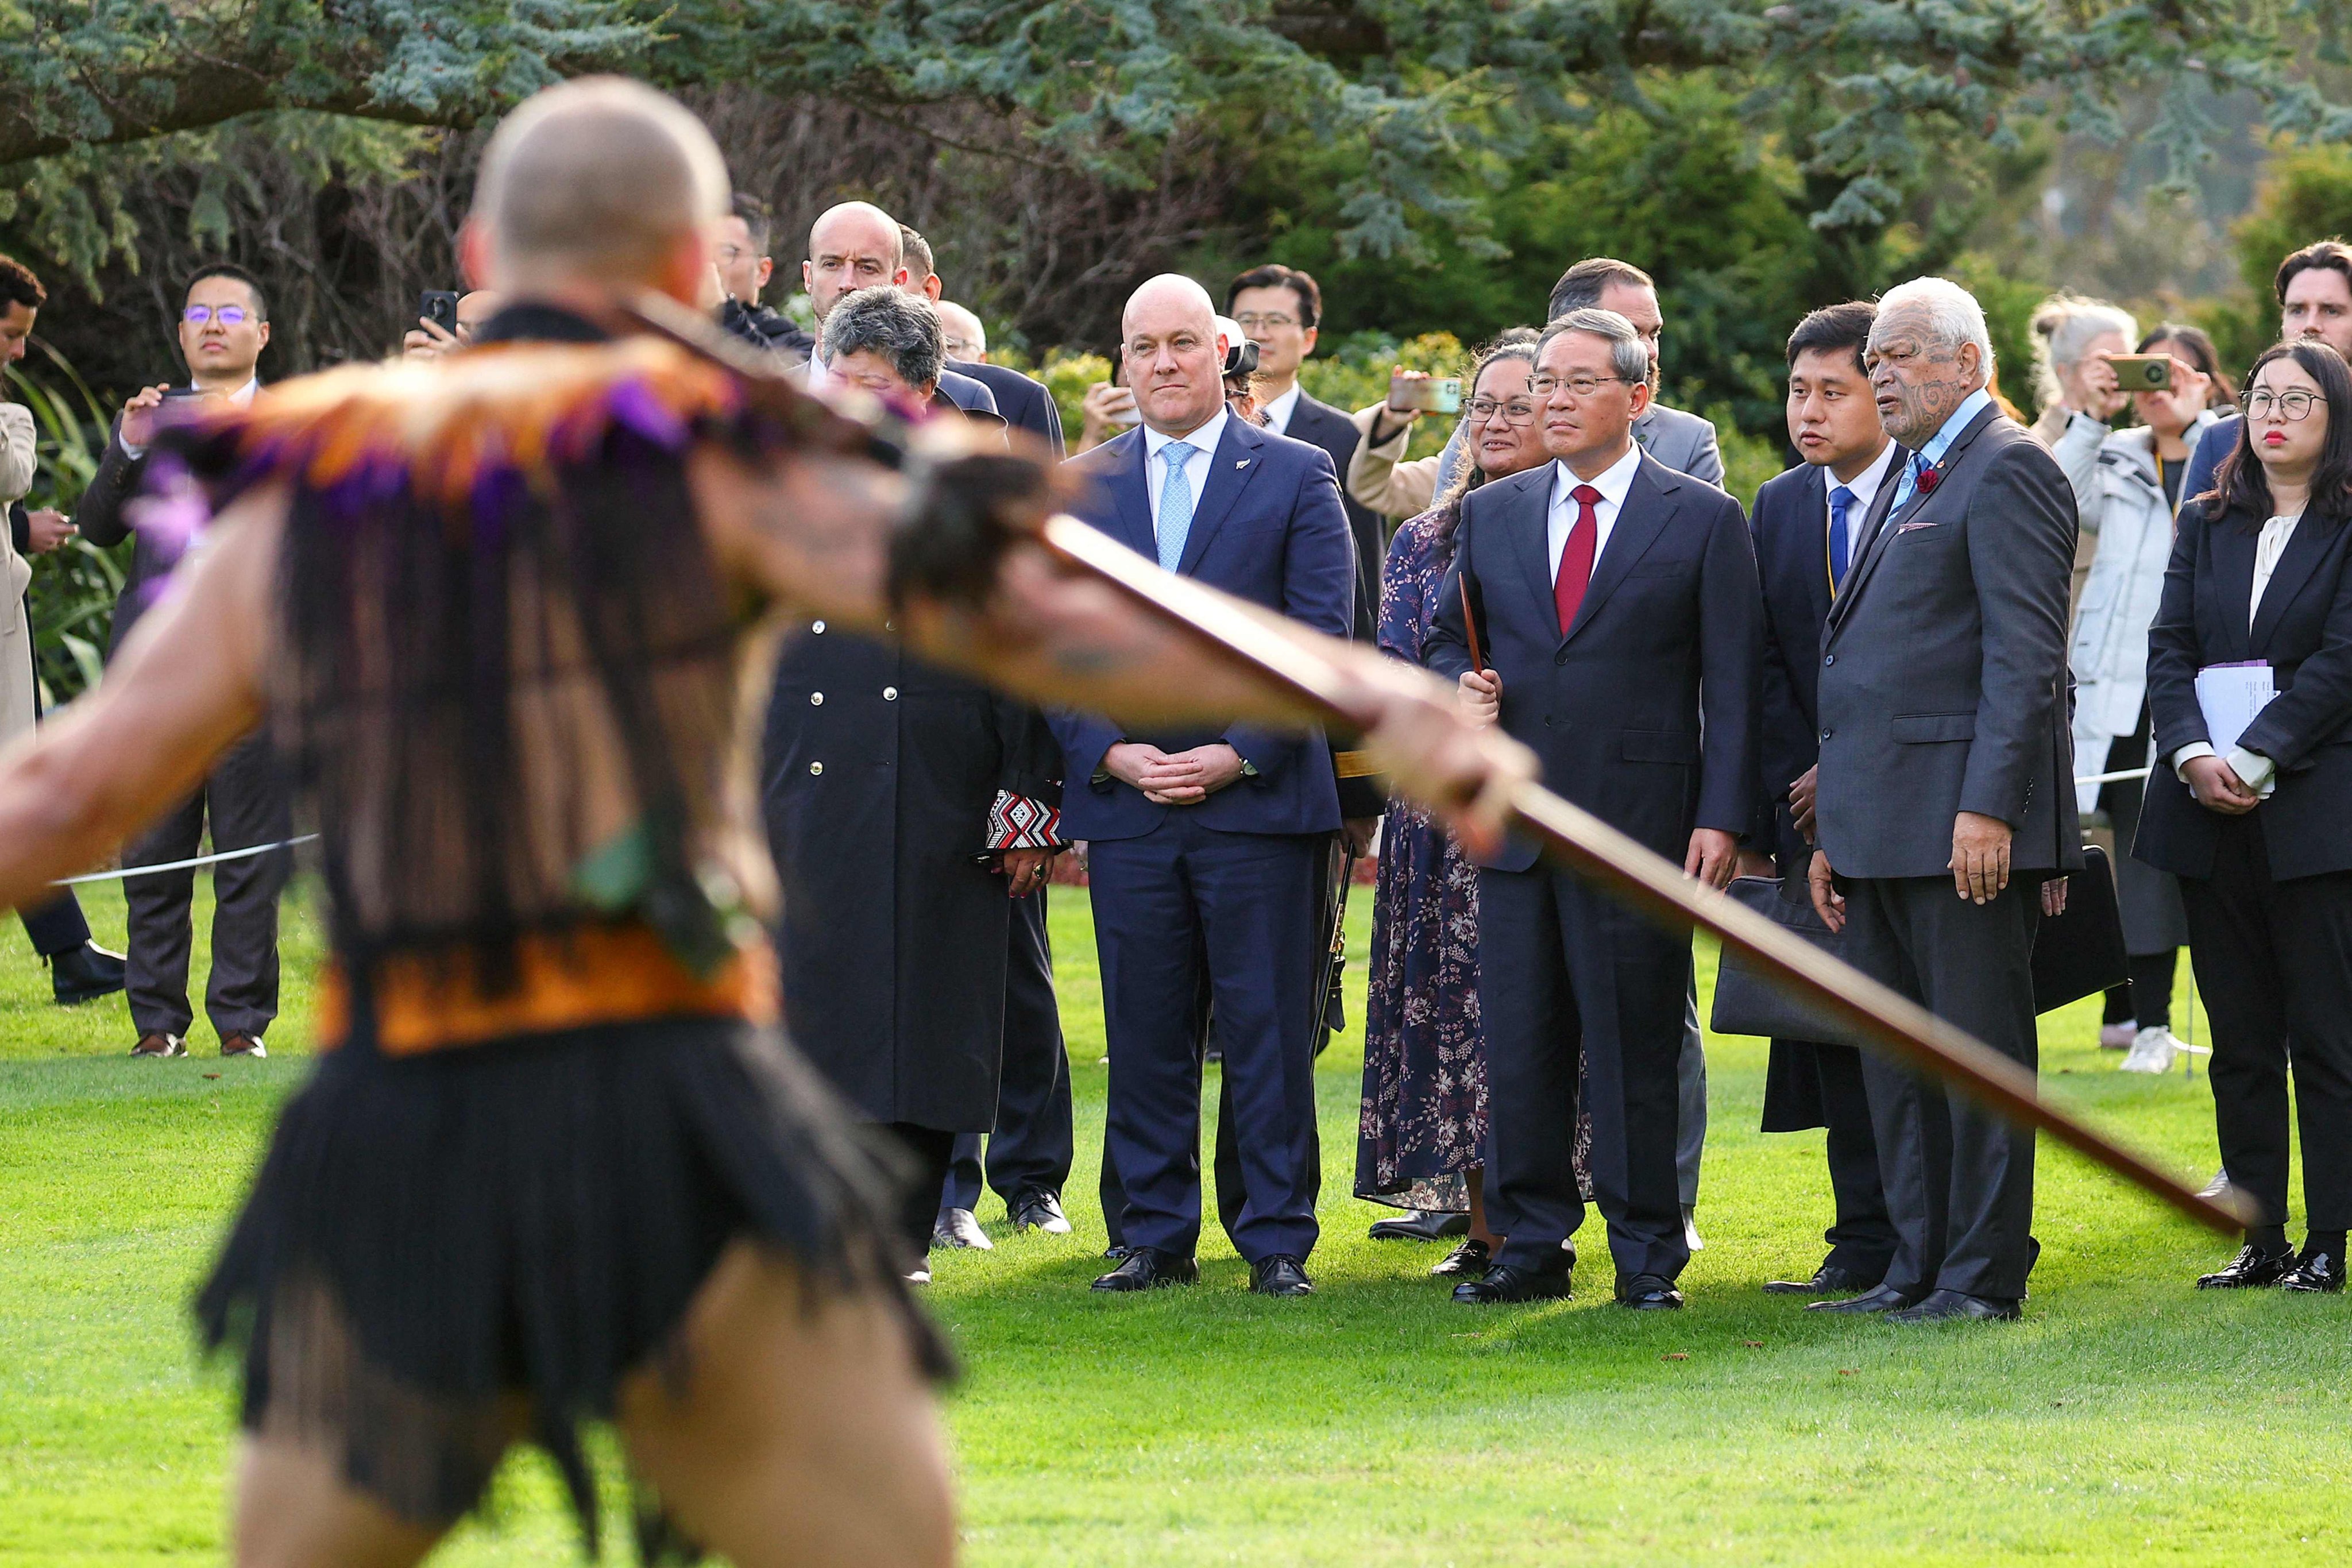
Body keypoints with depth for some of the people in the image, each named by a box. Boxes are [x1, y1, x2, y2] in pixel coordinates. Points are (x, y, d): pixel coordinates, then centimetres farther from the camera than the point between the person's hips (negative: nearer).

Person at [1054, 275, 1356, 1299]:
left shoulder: (1297, 477, 4)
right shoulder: (1079, 488, 12)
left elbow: (1321, 637, -2)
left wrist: (1239, 754, -11)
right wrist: (1110, 753, -7)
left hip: (1258, 795, -2)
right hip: (1124, 798, 2)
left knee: (1268, 1030, -1)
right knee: (1143, 1032, 4)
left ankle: (1278, 1240, 4)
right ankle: (1157, 1238, 11)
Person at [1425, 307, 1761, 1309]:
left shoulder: (1703, 521, 2)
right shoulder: (1491, 515, 13)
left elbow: (1731, 685, -1)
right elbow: (1447, 637, 22)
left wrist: (1721, 817, -9)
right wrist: (1462, 689, -2)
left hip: (1641, 823, -4)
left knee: (1636, 1046, -1)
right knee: (1518, 1046, 4)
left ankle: (1646, 1253, 6)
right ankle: (1532, 1246, 12)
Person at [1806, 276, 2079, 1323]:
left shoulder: (2008, 471, -8)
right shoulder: (1905, 484, 21)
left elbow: (2025, 654, -16)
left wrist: (1987, 808, -22)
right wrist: (1832, 833, 19)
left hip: (1964, 829, -10)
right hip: (1880, 825, 10)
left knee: (1980, 1051, -4)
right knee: (1895, 1062, 11)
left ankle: (1985, 1276, -1)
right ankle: (1918, 1267, 16)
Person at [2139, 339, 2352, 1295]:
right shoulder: (2206, 525, 14)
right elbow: (2170, 649, 7)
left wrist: (2255, 758, -16)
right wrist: (2193, 754, -10)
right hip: (2213, 819, 5)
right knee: (2240, 1038, 7)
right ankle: (2260, 1240, 11)